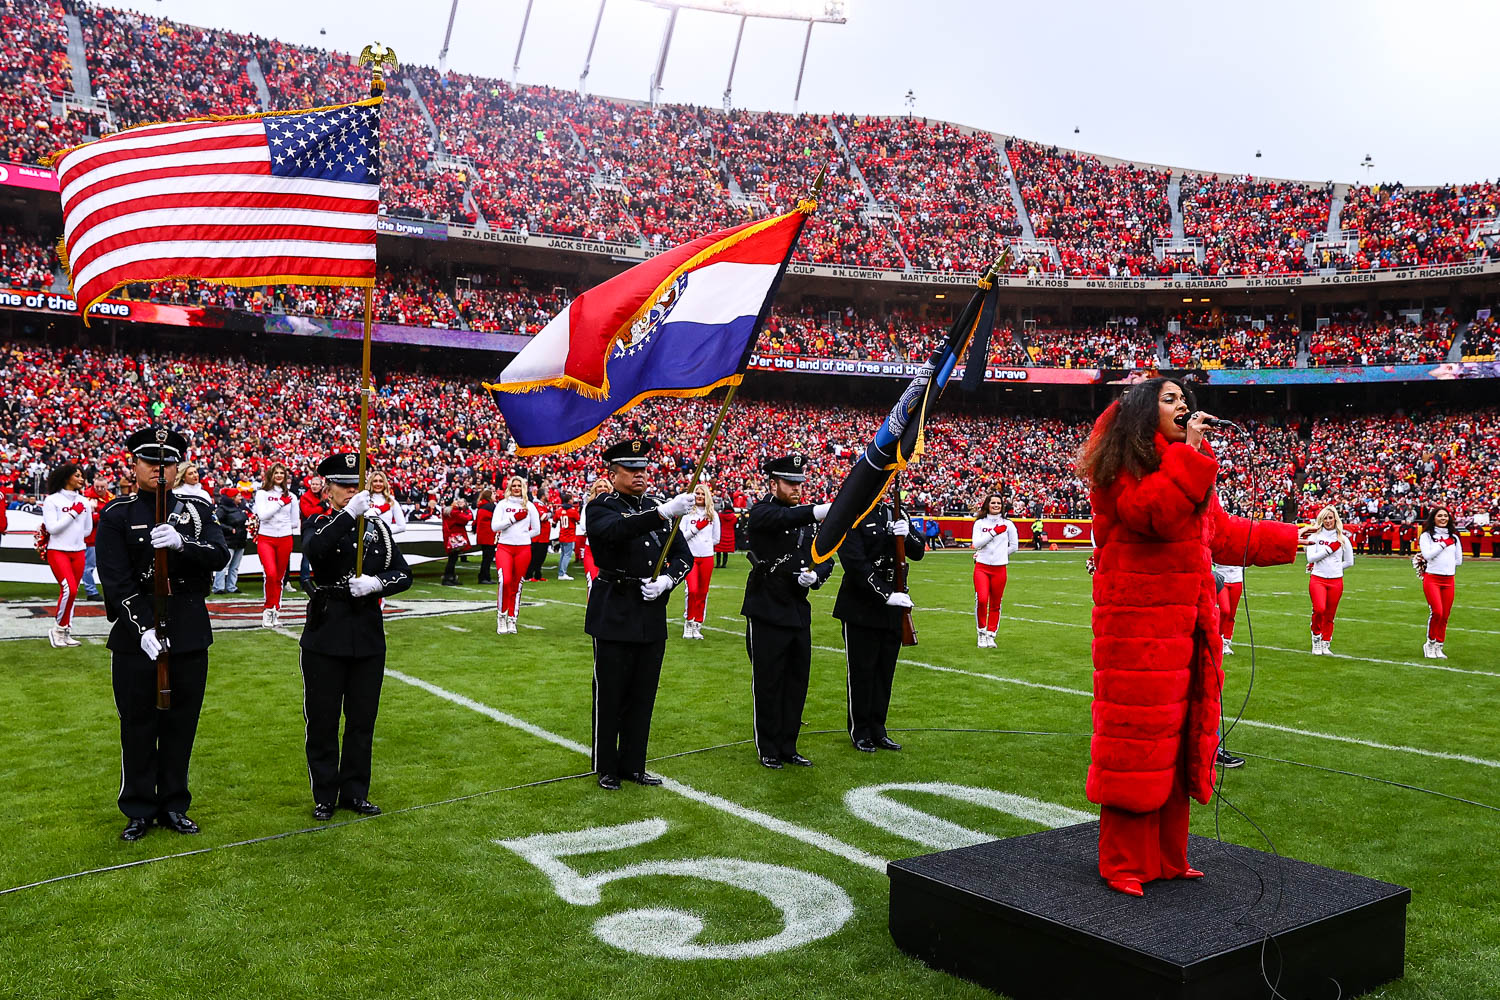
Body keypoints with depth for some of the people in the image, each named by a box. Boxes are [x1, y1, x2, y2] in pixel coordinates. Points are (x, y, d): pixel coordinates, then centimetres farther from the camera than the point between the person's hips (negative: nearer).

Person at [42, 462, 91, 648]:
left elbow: (88, 529, 19)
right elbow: (52, 528, -14)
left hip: (78, 552, 5)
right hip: (58, 551, -5)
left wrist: (70, 535, 10)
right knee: (69, 589, -18)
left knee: (72, 593, 7)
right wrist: (73, 513, -10)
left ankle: (65, 632, 15)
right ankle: (58, 629, -2)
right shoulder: (52, 500, -5)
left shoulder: (84, 501, 10)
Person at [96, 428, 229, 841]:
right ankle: (139, 811, 19)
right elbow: (116, 581, -9)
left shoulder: (197, 510, 6)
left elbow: (220, 556, -9)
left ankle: (174, 806, 23)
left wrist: (181, 543, -27)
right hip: (136, 633, -2)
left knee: (181, 723, 10)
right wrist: (144, 628, -19)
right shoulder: (116, 515, -1)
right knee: (138, 725, 6)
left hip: (190, 634, 2)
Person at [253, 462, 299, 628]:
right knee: (270, 573, -20)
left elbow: (294, 522, 15)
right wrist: (280, 503, -8)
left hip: (285, 540, 3)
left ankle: (275, 612, 16)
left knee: (279, 577, 6)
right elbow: (262, 515, -11)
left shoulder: (290, 496, 11)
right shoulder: (262, 493, 4)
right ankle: (268, 609, -5)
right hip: (266, 539, -3)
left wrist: (276, 523, 8)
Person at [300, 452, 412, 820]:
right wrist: (349, 514, -33)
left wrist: (376, 583, -15)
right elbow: (313, 548, -26)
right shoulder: (320, 524, -1)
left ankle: (355, 792, 23)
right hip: (326, 636, -3)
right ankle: (325, 796, 19)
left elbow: (404, 575, 4)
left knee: (362, 718, 10)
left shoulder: (378, 526, 8)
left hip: (369, 637, 3)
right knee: (322, 720, 5)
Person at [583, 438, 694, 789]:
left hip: (653, 614, 5)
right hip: (615, 615, -5)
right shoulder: (600, 508, -6)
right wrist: (664, 513, -43)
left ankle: (633, 765, 24)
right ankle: (606, 769, 18)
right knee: (610, 694, 4)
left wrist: (666, 581, -11)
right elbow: (618, 528, -31)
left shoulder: (659, 506, 10)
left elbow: (684, 557, 10)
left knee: (643, 695, 11)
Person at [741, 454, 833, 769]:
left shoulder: (807, 520, 11)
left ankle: (788, 747, 24)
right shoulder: (760, 513, -10)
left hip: (799, 613, 6)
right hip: (767, 613, -6)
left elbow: (825, 559, 14)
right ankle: (769, 750, 17)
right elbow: (784, 517, -33)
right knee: (768, 683, 4)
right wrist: (817, 511, -51)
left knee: (797, 682, 11)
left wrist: (815, 575, -10)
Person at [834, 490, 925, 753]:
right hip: (861, 610, -6)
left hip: (893, 608, 6)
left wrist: (907, 535, -12)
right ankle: (860, 731, 16)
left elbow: (918, 552, 10)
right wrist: (886, 595, -24)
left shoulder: (894, 514, 11)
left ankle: (878, 729, 23)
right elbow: (855, 564, -19)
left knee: (885, 671, 12)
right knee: (862, 671, 3)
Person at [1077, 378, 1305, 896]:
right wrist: (1189, 452, -18)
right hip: (1136, 625, -9)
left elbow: (1224, 534, 28)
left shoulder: (1190, 469, 20)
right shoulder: (1122, 467, -7)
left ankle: (1167, 858, 22)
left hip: (1186, 624, 9)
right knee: (1135, 738, -5)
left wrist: (1291, 538, 33)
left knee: (1177, 738, 11)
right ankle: (1124, 865, 5)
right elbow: (1157, 514, -24)